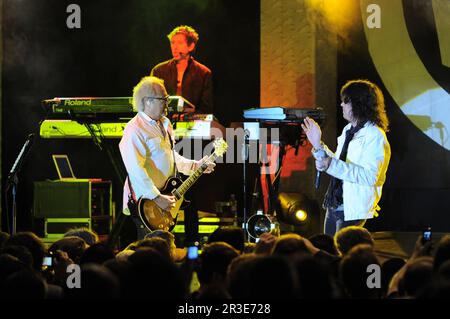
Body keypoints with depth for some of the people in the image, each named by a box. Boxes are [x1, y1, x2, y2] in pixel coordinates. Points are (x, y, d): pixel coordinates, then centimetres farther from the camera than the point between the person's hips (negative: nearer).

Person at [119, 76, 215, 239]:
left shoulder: (165, 124, 14)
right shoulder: (134, 130, -18)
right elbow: (136, 170, -26)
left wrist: (195, 166, 16)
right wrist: (157, 198, -28)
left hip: (166, 200, 9)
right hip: (146, 202, -9)